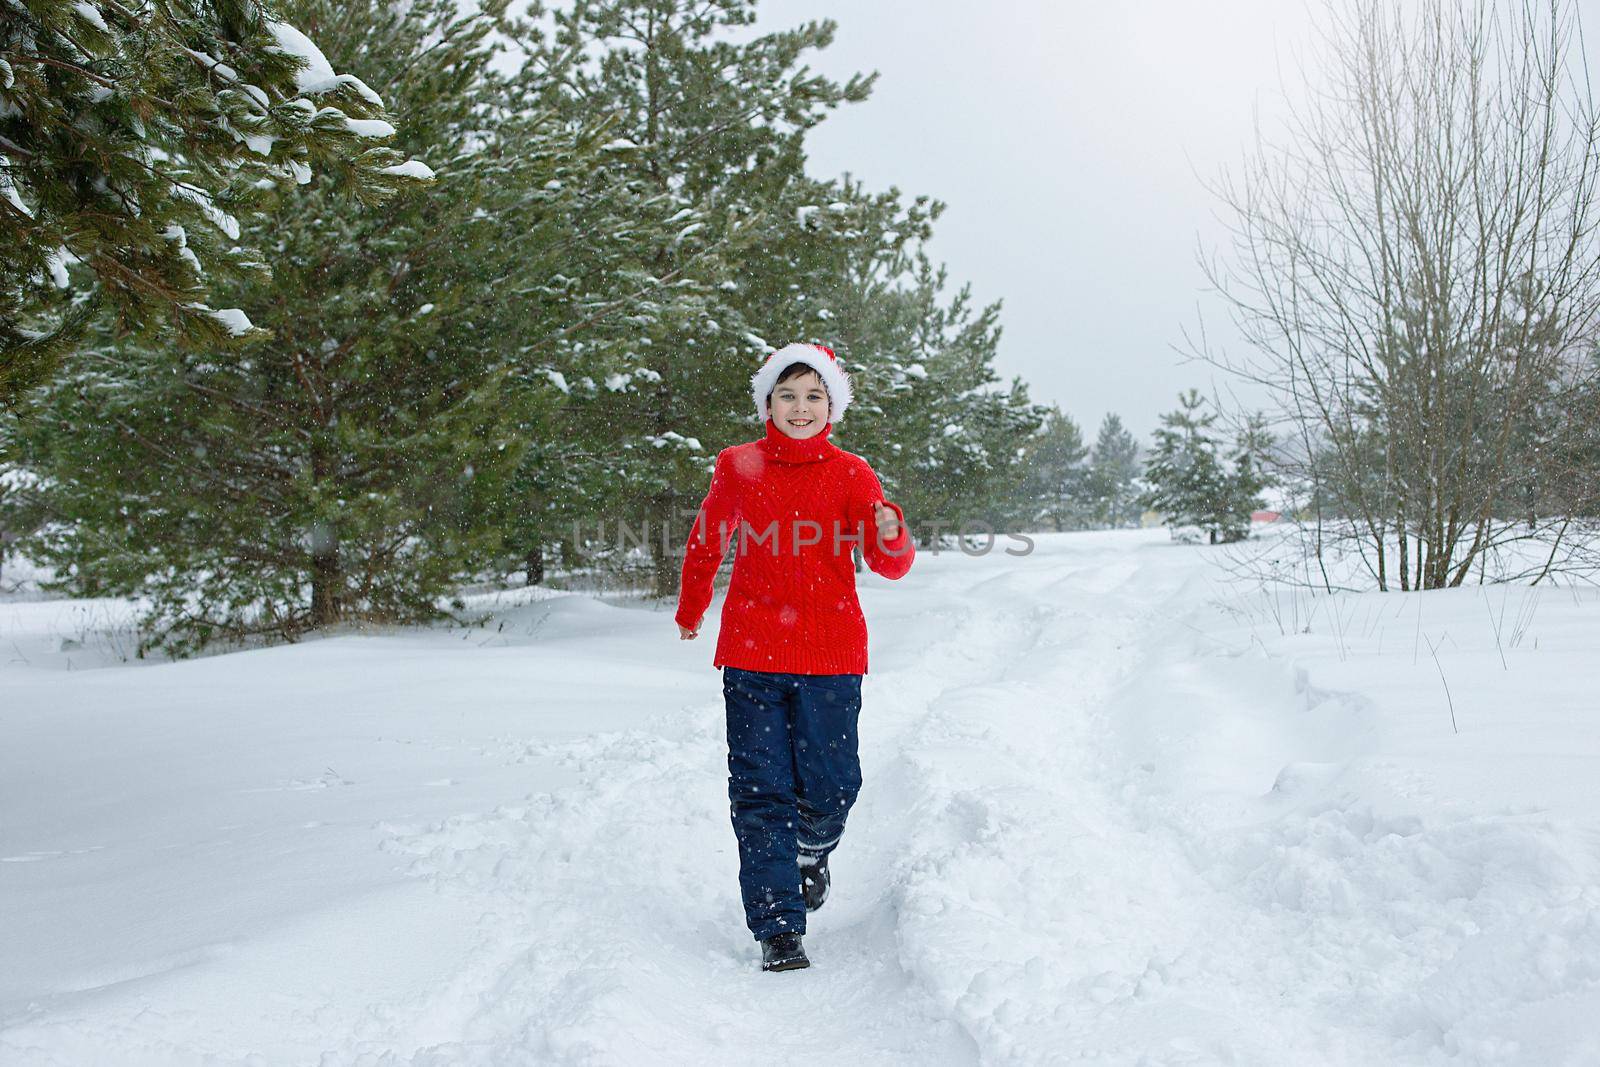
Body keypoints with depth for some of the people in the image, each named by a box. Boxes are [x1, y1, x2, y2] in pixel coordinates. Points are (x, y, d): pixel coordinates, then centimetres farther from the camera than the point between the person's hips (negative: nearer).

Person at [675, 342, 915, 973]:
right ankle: (778, 929, 8)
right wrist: (690, 610, 30)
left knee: (831, 786, 1)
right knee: (762, 790, -2)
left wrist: (890, 536, -29)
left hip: (831, 654, 0)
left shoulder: (851, 474, 2)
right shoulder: (738, 468, 4)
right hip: (752, 654, 0)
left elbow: (892, 565, -6)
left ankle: (813, 850, 37)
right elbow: (706, 542, 20)